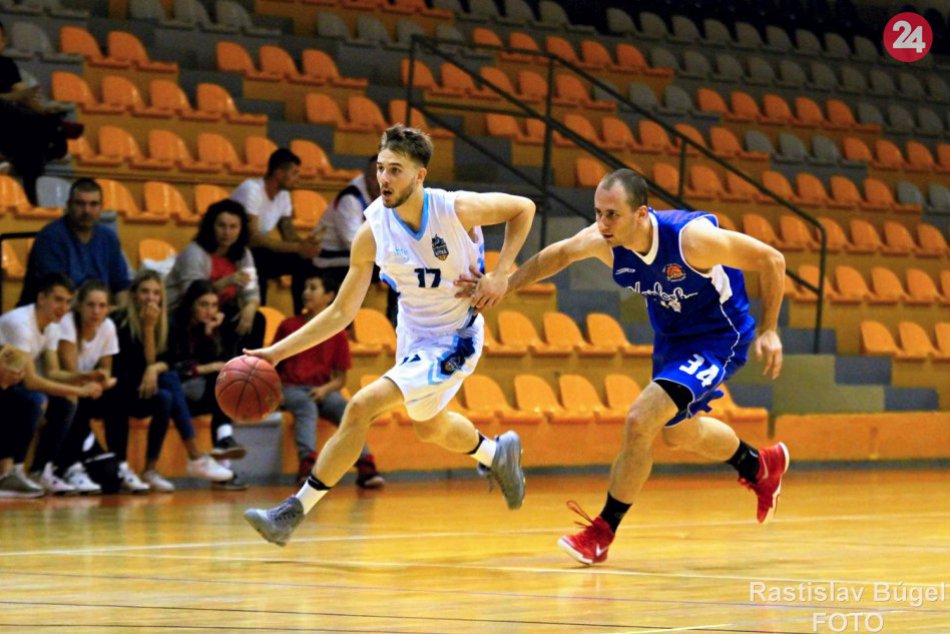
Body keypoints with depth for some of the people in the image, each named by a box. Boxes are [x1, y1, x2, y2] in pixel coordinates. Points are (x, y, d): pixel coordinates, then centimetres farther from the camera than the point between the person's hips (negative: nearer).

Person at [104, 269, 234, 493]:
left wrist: (156, 368, -24)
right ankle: (196, 459, -32)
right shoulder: (121, 322, -14)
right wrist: (148, 327, -24)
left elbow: (167, 362, -2)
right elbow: (143, 365, -18)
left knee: (168, 389, -27)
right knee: (164, 397, -31)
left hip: (148, 391, 6)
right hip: (117, 395, -6)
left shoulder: (163, 322, 6)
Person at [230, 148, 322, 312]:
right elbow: (252, 238, -28)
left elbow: (289, 235, 3)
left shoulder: (283, 195, 4)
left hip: (257, 252, 8)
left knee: (304, 261, -9)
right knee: (257, 266, -36)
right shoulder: (251, 189, -22)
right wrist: (298, 248, -30)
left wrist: (305, 243, -23)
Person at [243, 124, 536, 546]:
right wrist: (277, 352, -14)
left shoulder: (457, 209, -24)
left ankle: (294, 511, -12)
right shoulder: (372, 233, -16)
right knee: (429, 427, 28)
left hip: (454, 341, -6)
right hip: (413, 336, 6)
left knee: (362, 406, -20)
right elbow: (341, 312, -8)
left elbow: (523, 208, -5)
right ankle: (497, 454, 60)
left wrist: (500, 274, -16)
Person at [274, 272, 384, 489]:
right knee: (306, 406, -35)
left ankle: (366, 467, -40)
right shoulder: (288, 326, 10)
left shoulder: (337, 334, 10)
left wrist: (325, 389, -11)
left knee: (345, 407, -29)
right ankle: (307, 465, -55)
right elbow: (273, 364, 13)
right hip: (291, 388, -1)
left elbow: (340, 378, 10)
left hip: (322, 390, 1)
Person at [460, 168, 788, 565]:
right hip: (670, 338, 7)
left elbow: (771, 261, -23)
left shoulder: (692, 238, -34)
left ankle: (602, 532, -7)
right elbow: (559, 255, 5)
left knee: (640, 420, -22)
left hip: (718, 339, -7)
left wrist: (768, 331, -20)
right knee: (678, 432, 26)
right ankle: (761, 467, 55)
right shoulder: (601, 242, -19)